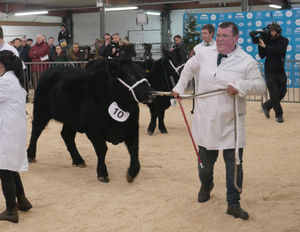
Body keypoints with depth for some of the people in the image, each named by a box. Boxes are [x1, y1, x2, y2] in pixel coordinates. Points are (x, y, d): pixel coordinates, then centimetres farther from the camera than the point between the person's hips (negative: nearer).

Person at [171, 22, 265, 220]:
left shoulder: (246, 61, -7)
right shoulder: (204, 55, 2)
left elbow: (261, 86, -9)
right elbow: (189, 68, 20)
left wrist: (240, 86, -24)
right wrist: (179, 88, 18)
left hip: (231, 123, -2)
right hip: (206, 121, 3)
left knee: (234, 164, -1)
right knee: (205, 160, 17)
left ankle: (233, 203, 13)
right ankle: (206, 185, 48)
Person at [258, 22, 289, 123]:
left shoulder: (284, 41, -3)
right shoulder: (268, 40, -1)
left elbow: (279, 50, -24)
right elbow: (262, 56, -3)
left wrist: (265, 46, -25)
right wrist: (260, 44, -14)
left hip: (280, 72, 1)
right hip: (269, 72, -1)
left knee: (282, 92, 8)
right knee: (275, 94, -4)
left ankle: (266, 105, 29)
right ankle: (279, 115, 11)